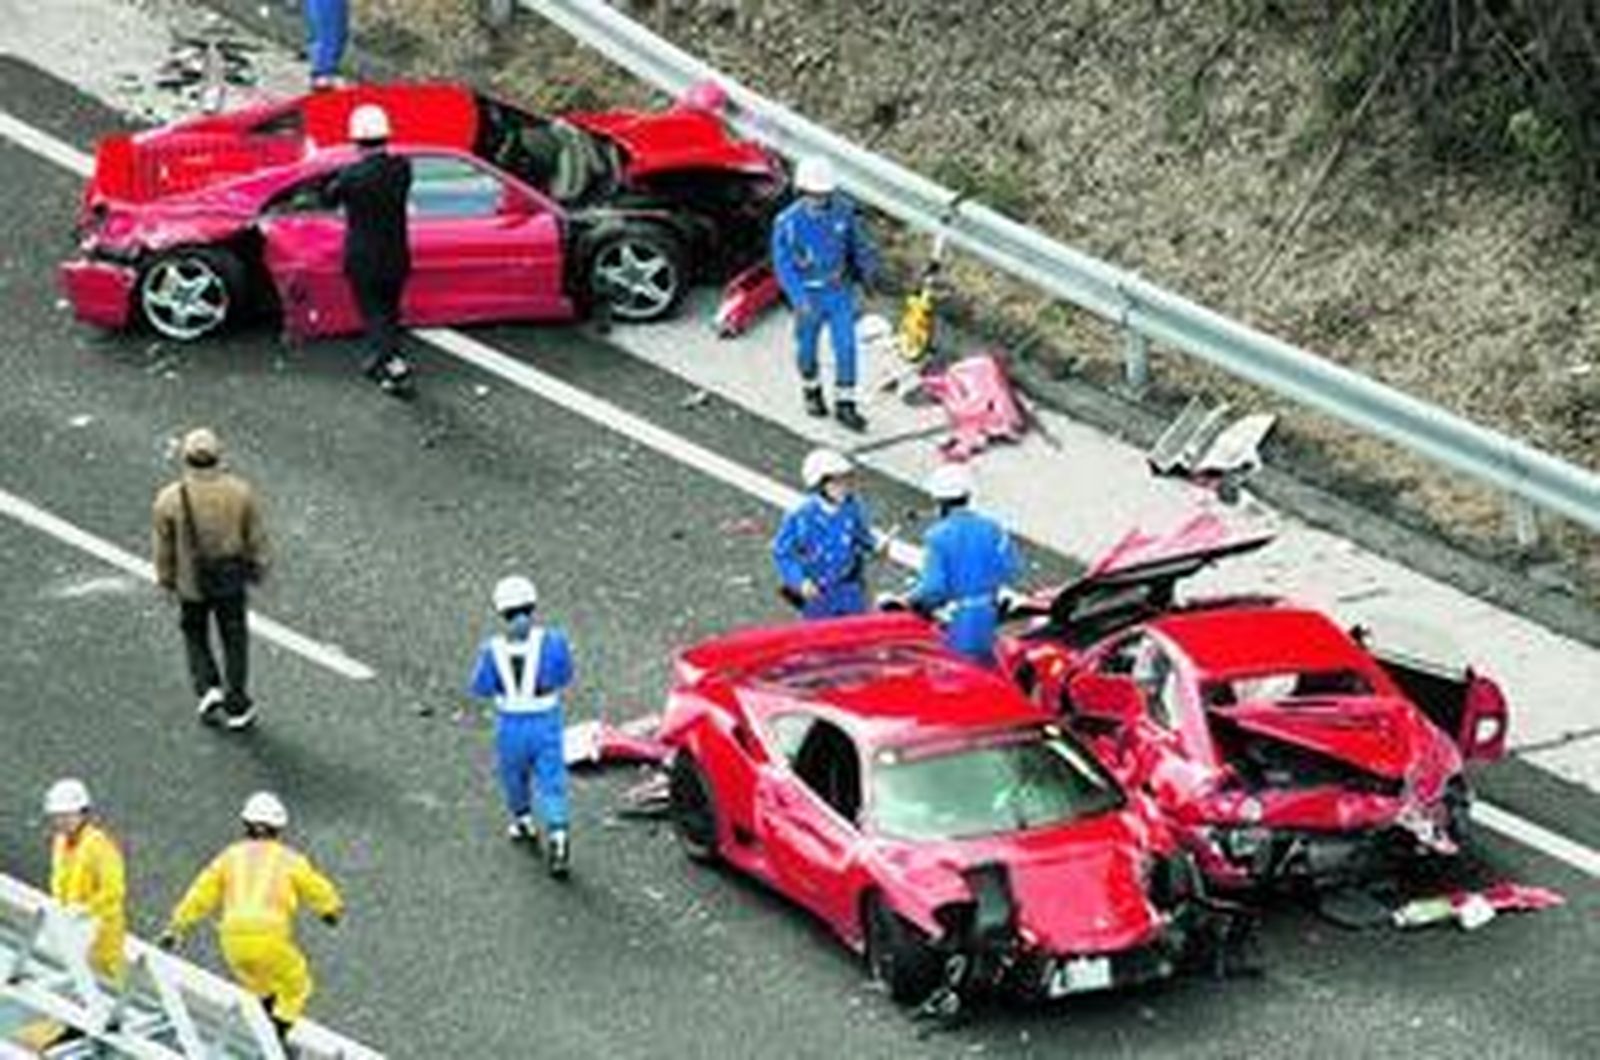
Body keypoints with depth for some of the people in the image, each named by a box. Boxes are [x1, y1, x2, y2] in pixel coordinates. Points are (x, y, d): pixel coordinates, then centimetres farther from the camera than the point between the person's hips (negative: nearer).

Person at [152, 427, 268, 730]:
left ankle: (208, 687, 7)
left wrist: (166, 579, 9)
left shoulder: (170, 500, -19)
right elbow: (256, 537, -5)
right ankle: (237, 707, 20)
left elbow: (163, 547, -8)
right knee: (234, 639, 15)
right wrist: (257, 568, 12)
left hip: (191, 583, -1)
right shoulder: (240, 492, -16)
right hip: (231, 580, 1)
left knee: (195, 635, 24)